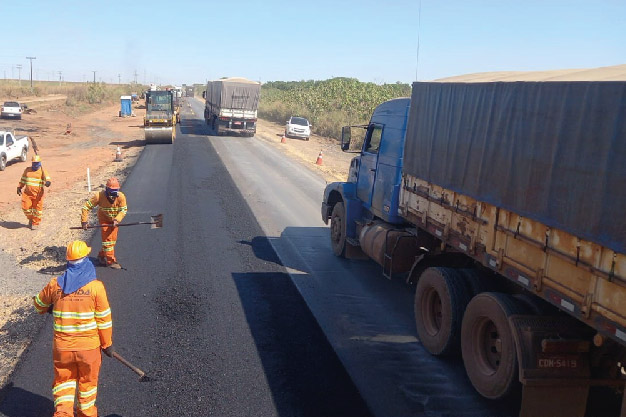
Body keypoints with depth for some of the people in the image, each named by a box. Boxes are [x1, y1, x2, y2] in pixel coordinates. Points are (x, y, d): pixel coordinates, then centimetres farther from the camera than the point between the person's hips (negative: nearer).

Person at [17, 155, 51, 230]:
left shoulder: (42, 171, -1)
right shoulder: (27, 170, 11)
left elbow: (47, 178, -15)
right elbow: (23, 179, 22)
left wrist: (47, 182, -38)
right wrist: (19, 187, 17)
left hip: (38, 194, -3)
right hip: (27, 193, 3)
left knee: (37, 208, 3)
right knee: (25, 207, -3)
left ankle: (35, 223, 18)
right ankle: (30, 218, 25)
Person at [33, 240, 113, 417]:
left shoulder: (55, 284, -5)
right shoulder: (95, 286, -13)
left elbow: (39, 305, 14)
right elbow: (104, 318, -9)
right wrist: (107, 343, 3)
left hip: (62, 346, 1)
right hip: (89, 344, -1)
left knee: (64, 379, 18)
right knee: (88, 380, 18)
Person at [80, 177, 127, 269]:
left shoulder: (121, 197, -26)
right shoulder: (99, 196, -29)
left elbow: (123, 210, -19)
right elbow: (86, 206, -22)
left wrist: (117, 220, -36)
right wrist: (84, 221, -24)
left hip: (114, 219, 3)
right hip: (104, 219, -3)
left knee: (113, 239, 10)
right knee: (107, 238, -9)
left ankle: (101, 255, 32)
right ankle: (111, 261, -3)